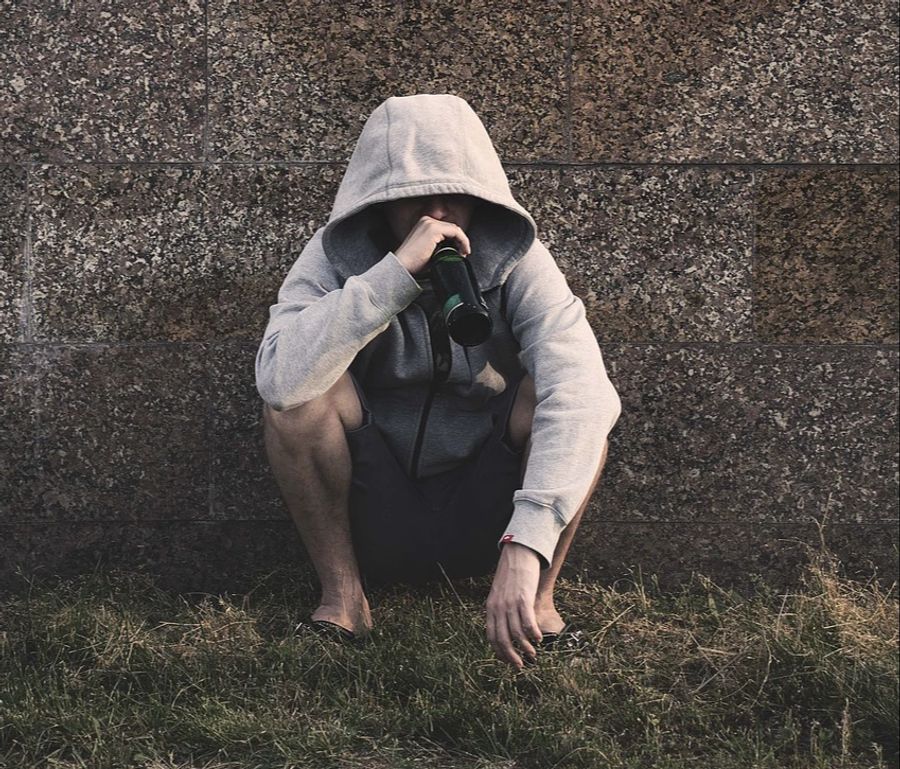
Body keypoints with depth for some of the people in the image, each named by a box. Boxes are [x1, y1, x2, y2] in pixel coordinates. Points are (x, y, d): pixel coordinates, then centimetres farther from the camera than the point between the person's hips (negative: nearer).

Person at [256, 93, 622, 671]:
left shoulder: (518, 263, -15)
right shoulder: (336, 256, -13)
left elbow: (581, 390, -33)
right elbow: (280, 378, -33)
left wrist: (524, 547, -47)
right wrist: (396, 272, -38)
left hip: (482, 523, 0)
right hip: (371, 514, 0)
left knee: (567, 394, -26)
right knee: (305, 387, -26)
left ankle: (541, 600, -9)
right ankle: (341, 595, -9)